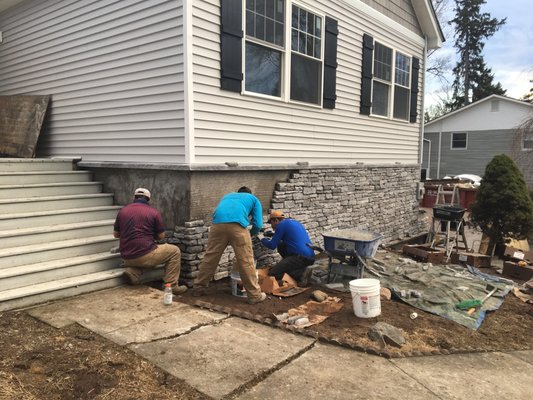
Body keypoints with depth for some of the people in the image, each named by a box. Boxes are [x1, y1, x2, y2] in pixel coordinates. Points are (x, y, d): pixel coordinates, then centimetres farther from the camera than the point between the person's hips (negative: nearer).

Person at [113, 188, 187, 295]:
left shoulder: (122, 211, 8)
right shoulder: (153, 212, -2)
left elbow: (115, 234, 17)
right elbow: (161, 236, 4)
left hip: (126, 257, 5)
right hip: (145, 256, -4)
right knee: (174, 251, 15)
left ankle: (133, 271, 5)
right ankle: (171, 286, 8)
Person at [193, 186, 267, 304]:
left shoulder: (228, 195, 41)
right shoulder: (253, 199, 31)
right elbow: (258, 224, 20)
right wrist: (250, 234, 40)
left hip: (218, 223, 3)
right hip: (237, 225, -3)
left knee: (210, 257, 15)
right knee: (246, 261, 4)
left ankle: (198, 288, 26)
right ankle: (255, 295, 12)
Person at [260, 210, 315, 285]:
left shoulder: (282, 224, -4)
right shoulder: (294, 222, 22)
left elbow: (272, 246, -2)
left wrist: (263, 239, 17)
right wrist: (274, 234, 39)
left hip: (301, 257, -9)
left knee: (272, 274, -5)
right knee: (281, 246, 24)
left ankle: (301, 273, -12)